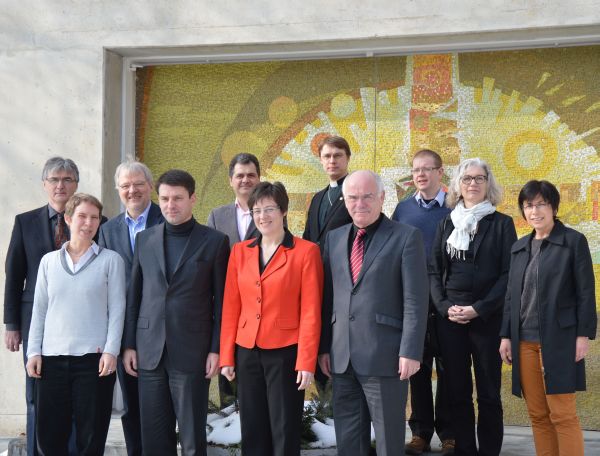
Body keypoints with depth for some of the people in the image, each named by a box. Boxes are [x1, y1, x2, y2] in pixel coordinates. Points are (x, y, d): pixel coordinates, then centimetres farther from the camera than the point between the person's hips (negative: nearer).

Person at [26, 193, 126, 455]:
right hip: (52, 357, 3)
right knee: (49, 435, 4)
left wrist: (111, 351, -9)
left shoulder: (111, 260, 3)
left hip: (94, 358, -2)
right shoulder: (49, 261, 11)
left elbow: (117, 309, -1)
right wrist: (33, 352, 5)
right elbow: (39, 310, 12)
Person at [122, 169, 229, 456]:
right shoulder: (145, 239, 10)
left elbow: (221, 301, -1)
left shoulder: (215, 241, 0)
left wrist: (216, 349, -6)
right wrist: (128, 344, 7)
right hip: (150, 351, 3)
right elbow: (134, 296, 12)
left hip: (192, 352, -3)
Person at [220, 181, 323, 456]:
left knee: (285, 433, 5)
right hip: (247, 353, 4)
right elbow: (230, 307, 8)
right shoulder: (239, 251, 7)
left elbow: (311, 312, -8)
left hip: (286, 353, -4)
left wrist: (306, 361, -12)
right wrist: (227, 356, 4)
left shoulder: (306, 251, -6)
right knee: (252, 432, 12)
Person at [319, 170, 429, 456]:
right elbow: (328, 297, 13)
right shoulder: (334, 238, 12)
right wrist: (323, 347, 9)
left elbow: (415, 300, -8)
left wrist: (410, 351, -14)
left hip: (385, 356, -5)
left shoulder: (406, 237, -3)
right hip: (342, 357, 5)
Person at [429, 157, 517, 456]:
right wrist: (444, 307, -7)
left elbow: (509, 273, -4)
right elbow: (434, 270, 9)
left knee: (488, 393, 1)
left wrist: (479, 309, -13)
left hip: (488, 318, -3)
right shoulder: (447, 224, 12)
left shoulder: (502, 223, 3)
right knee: (457, 392, 5)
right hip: (449, 318, 3)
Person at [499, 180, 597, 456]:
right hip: (525, 341, 5)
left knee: (562, 414, -4)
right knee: (537, 414, 8)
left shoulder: (574, 241, -2)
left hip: (558, 340, -5)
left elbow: (586, 292, -5)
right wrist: (506, 335, 10)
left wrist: (584, 334, -10)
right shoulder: (519, 247, 13)